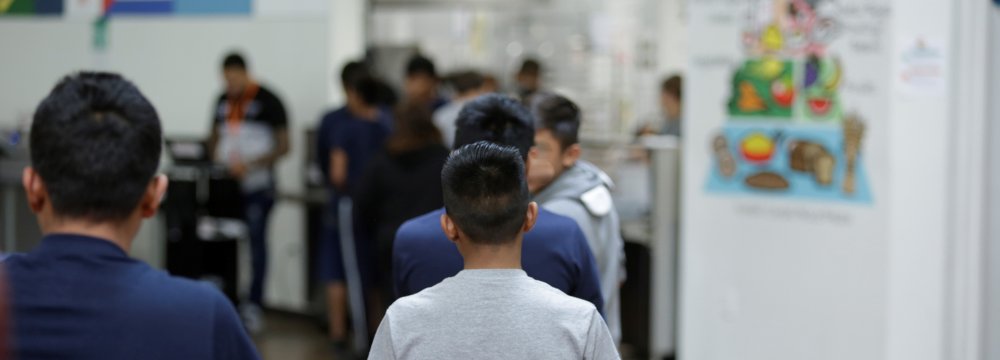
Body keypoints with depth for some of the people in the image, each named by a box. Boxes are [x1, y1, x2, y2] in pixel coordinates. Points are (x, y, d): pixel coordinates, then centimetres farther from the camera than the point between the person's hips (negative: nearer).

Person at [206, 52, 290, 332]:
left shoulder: (268, 101, -6)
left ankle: (254, 306, 1)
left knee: (257, 240, -4)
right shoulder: (223, 101, 10)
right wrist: (215, 161, 1)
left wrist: (251, 164, -18)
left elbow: (283, 146, -7)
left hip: (257, 185, -5)